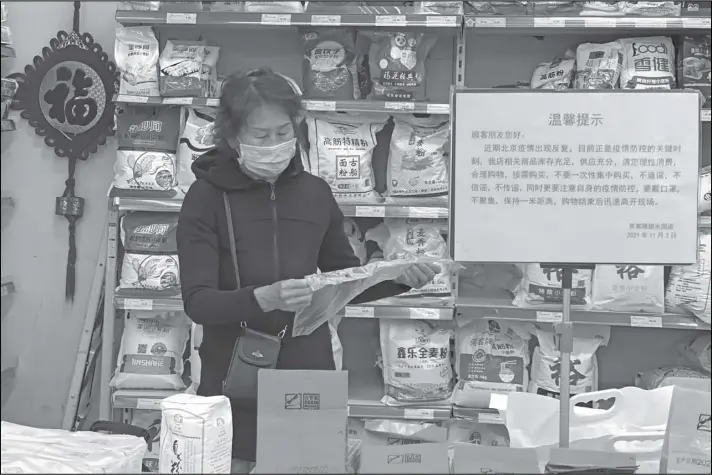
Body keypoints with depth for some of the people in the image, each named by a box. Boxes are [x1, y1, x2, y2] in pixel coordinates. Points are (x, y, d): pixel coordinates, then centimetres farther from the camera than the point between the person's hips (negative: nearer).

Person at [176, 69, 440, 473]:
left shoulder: (315, 193, 4)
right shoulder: (208, 197, -6)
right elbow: (197, 301, -15)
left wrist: (401, 278, -2)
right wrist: (264, 298, -31)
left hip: (309, 373, 3)